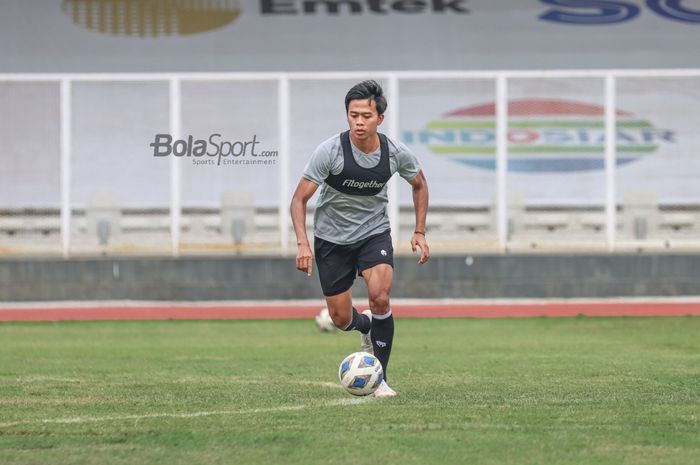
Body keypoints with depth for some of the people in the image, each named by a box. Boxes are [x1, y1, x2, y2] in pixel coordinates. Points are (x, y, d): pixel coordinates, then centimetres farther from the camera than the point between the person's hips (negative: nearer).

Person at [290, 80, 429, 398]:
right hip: (331, 237, 0)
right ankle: (366, 327, 42)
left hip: (374, 232, 0)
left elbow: (419, 185, 8)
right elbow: (299, 199, -17)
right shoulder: (329, 152, -23)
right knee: (341, 319, 3)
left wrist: (420, 233, 2)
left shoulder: (396, 153, -14)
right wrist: (302, 244, -30)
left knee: (379, 296, -24)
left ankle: (380, 378, -11)